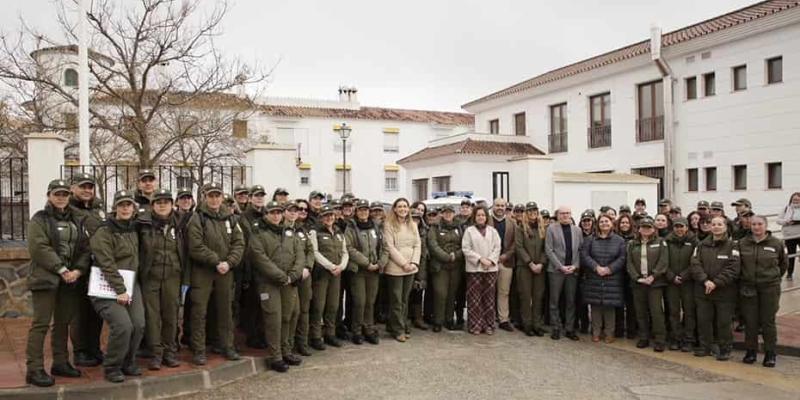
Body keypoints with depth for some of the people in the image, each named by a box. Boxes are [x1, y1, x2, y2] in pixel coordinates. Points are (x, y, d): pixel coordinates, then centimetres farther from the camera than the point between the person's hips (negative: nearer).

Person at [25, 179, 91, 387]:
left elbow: (85, 248, 8)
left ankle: (60, 363, 22)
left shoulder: (77, 220, 14)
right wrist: (62, 270, -17)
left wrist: (78, 270, -8)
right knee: (41, 323, -5)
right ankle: (34, 369, -1)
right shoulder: (39, 219, -1)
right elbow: (39, 248, -13)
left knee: (63, 322, 12)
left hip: (71, 279, 5)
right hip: (46, 278, -5)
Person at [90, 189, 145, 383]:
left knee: (139, 325, -4)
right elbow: (107, 265, -17)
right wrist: (120, 290, -20)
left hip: (130, 284, 7)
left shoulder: (133, 230, 12)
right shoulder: (103, 233, -10)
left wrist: (130, 288, 13)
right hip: (109, 286, -6)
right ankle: (111, 368, 2)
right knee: (123, 326, -19)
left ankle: (128, 363, 18)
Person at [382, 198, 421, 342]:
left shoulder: (413, 225, 12)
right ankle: (398, 330, 8)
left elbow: (417, 245, 9)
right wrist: (404, 263, -13)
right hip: (395, 268, -5)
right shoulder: (389, 225, -5)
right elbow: (389, 247, -11)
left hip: (411, 268, 5)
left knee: (404, 299, 10)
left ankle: (395, 327, 20)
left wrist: (414, 262, -5)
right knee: (396, 300, -1)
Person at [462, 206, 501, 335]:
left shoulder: (493, 231, 12)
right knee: (474, 298, -2)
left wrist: (491, 260, -9)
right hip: (474, 268, -2)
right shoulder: (469, 231, 3)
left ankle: (488, 325, 13)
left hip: (491, 268, 3)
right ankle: (475, 325, 5)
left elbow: (497, 247, 6)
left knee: (489, 297, 6)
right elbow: (466, 249, -4)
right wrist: (480, 259, -13)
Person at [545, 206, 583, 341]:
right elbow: (549, 250, -6)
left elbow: (581, 250, 8)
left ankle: (570, 329, 15)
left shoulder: (577, 230, 10)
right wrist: (561, 266, -11)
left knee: (571, 301, 7)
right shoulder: (551, 229, -1)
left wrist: (575, 266, -6)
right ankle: (556, 328, 11)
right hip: (556, 270, -3)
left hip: (573, 270, 3)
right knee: (554, 301, 2)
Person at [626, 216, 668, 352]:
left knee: (656, 311, -5)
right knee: (640, 312, 8)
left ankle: (660, 340, 1)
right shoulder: (632, 244, 10)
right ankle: (643, 338, 19)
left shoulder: (660, 242, 3)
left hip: (655, 282, -3)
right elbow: (630, 263, 4)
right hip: (638, 283, 3)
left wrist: (652, 276, -14)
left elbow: (663, 262, -5)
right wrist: (637, 278, -9)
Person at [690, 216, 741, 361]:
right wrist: (705, 280, -17)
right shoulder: (702, 245, 8)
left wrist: (716, 283, -18)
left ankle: (725, 350, 17)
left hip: (725, 291, -3)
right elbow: (695, 264, -2)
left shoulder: (732, 246, -2)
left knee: (724, 322, 3)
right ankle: (705, 347, 23)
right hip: (703, 291, 3)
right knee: (703, 321, 10)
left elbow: (733, 268, -12)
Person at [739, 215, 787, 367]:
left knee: (768, 321, 3)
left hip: (769, 288, -1)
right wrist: (744, 277, 7)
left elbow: (784, 264, 13)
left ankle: (770, 353, 15)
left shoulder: (776, 243, -2)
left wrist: (775, 278, 13)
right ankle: (751, 351, 18)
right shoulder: (742, 243, 0)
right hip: (748, 287, 1)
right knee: (750, 321, 6)